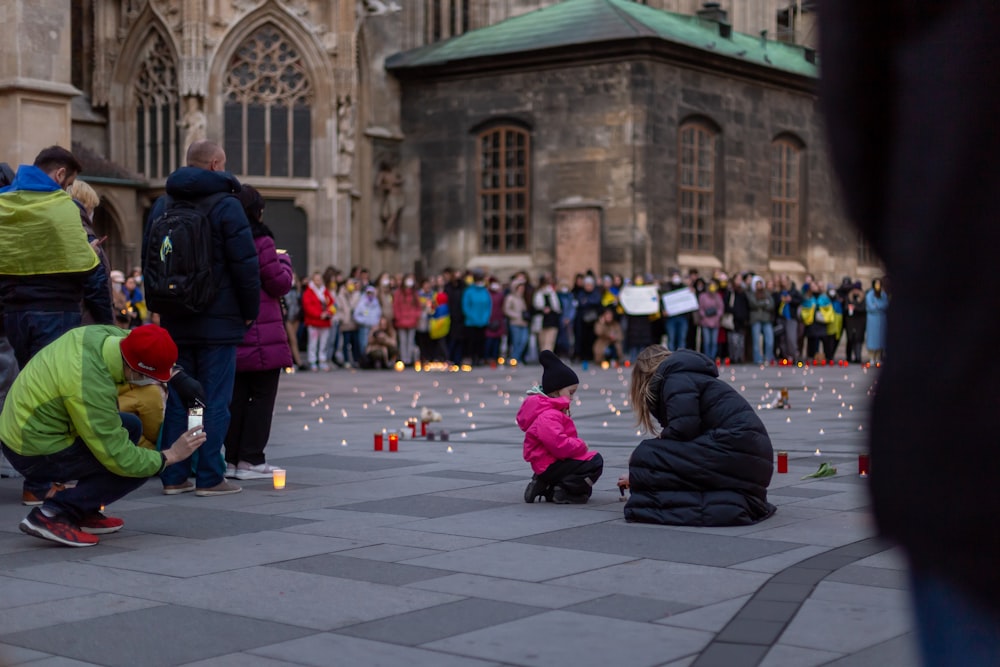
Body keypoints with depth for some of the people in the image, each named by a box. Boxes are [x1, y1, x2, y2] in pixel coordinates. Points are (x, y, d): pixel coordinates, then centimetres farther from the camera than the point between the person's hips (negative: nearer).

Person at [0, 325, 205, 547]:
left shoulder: (100, 333, -10)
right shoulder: (91, 386, -32)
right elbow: (120, 459, -25)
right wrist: (170, 456, -14)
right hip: (35, 454, -9)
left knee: (130, 426, 13)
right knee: (137, 468, -10)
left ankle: (83, 513, 14)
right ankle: (53, 514, -10)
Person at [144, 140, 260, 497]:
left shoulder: (162, 204, 12)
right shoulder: (226, 205, -9)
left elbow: (149, 259, 18)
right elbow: (246, 264, -12)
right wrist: (250, 310, -1)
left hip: (176, 321, 6)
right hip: (219, 320, -6)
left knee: (178, 399, 10)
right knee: (215, 400, -2)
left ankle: (174, 476, 12)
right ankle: (209, 477, -1)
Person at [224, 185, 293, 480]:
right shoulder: (260, 242, -11)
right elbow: (280, 284, -7)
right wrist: (284, 261, 11)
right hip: (262, 333, -7)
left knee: (237, 395, 11)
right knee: (262, 395, 1)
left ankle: (233, 458, 14)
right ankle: (251, 460, 0)